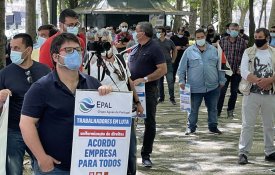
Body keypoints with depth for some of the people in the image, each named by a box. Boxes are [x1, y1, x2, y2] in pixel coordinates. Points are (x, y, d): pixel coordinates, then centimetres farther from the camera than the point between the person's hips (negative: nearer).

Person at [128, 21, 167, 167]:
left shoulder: (154, 48, -8)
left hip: (148, 90, -6)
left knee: (149, 122, 1)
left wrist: (144, 79, -19)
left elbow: (163, 70, -14)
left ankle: (146, 155, 9)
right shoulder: (135, 48, 12)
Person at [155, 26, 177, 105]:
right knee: (159, 81, 7)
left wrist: (173, 59, 12)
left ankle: (172, 98, 0)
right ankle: (161, 98, 17)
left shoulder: (169, 42, 2)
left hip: (168, 64, -1)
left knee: (170, 81, -7)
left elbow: (175, 50, 16)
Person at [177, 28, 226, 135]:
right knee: (193, 109, 5)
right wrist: (182, 81, -4)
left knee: (213, 108, 11)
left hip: (212, 87, 2)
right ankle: (191, 127, 17)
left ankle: (213, 126, 23)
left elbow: (220, 67, 12)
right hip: (195, 87, -2)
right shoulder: (189, 51, 2)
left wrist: (221, 81, 9)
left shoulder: (213, 50, 8)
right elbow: (182, 68, 4)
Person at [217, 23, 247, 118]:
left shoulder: (242, 41, 0)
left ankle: (230, 110, 22)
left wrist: (241, 68, -6)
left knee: (234, 92, 8)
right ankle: (218, 110, 3)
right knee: (222, 91, -4)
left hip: (237, 71, 0)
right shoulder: (223, 40, 3)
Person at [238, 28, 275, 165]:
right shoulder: (248, 52, 3)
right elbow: (244, 71, -8)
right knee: (247, 124, -3)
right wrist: (259, 81, -20)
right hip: (252, 93, -1)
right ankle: (243, 153, -1)